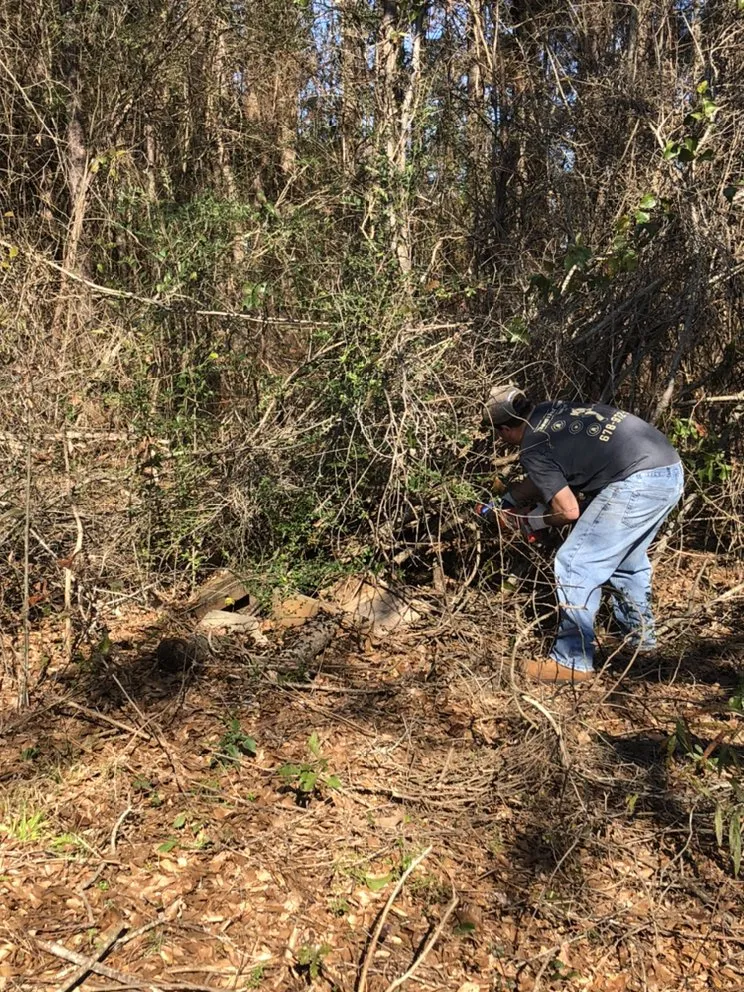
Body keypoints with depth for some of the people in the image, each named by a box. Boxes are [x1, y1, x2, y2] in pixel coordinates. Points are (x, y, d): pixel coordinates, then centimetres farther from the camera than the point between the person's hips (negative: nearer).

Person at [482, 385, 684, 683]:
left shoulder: (533, 449, -6)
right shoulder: (551, 410, 18)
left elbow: (569, 510, -7)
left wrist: (536, 521, 13)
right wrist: (509, 499, 39)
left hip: (638, 483, -10)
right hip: (671, 469, 10)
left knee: (575, 565, -1)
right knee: (627, 555, 29)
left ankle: (572, 662, 5)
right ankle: (639, 634, 45)